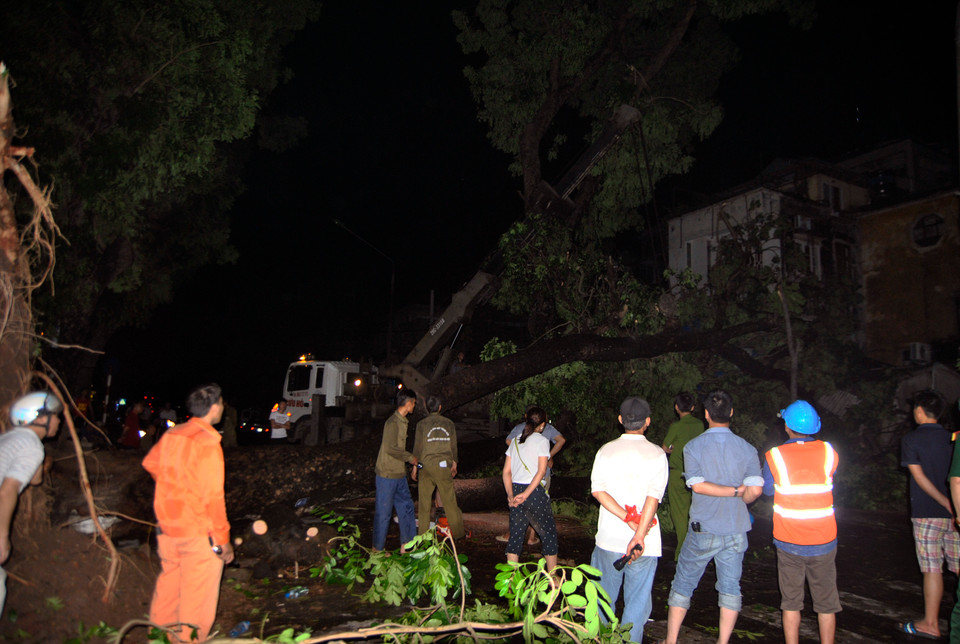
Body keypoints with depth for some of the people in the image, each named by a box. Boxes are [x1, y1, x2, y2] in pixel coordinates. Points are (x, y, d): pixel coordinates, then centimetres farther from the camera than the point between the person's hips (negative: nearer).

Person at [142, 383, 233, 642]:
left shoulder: (172, 434, 2)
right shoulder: (207, 443, -20)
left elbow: (150, 463, 22)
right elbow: (213, 496, -21)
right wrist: (222, 540, -14)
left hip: (167, 527, 8)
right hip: (198, 533, -8)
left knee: (168, 585, 24)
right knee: (197, 596, 4)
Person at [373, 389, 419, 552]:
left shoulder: (402, 421, 12)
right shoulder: (393, 422, -18)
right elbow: (390, 448, -23)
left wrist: (410, 459, 15)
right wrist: (410, 457, -13)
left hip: (399, 474, 9)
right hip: (387, 474, -9)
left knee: (406, 507, 12)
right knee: (383, 512, 2)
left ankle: (406, 545, 21)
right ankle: (378, 549, 16)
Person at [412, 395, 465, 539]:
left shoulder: (422, 424, -3)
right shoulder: (449, 423, 3)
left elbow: (418, 446, -2)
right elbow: (453, 446, 8)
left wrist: (415, 466, 6)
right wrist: (454, 463, 19)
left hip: (426, 464, -1)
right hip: (444, 465, 1)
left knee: (424, 500, 8)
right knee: (449, 499, 7)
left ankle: (423, 532, 12)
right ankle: (458, 531, 14)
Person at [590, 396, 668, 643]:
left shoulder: (606, 451, 1)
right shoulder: (657, 454, -4)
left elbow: (597, 490, -9)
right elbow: (654, 496, -15)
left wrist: (628, 518, -12)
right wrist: (639, 534, -19)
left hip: (608, 539, 2)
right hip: (645, 543, -2)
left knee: (604, 597, 17)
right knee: (637, 601, 9)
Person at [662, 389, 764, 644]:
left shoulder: (693, 447, -8)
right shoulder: (747, 448, -2)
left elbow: (698, 485, -18)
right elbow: (755, 489, -9)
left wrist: (733, 491, -8)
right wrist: (739, 495, 11)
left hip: (703, 530, -2)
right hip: (736, 531, 2)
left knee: (683, 584, 10)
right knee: (730, 587, 13)